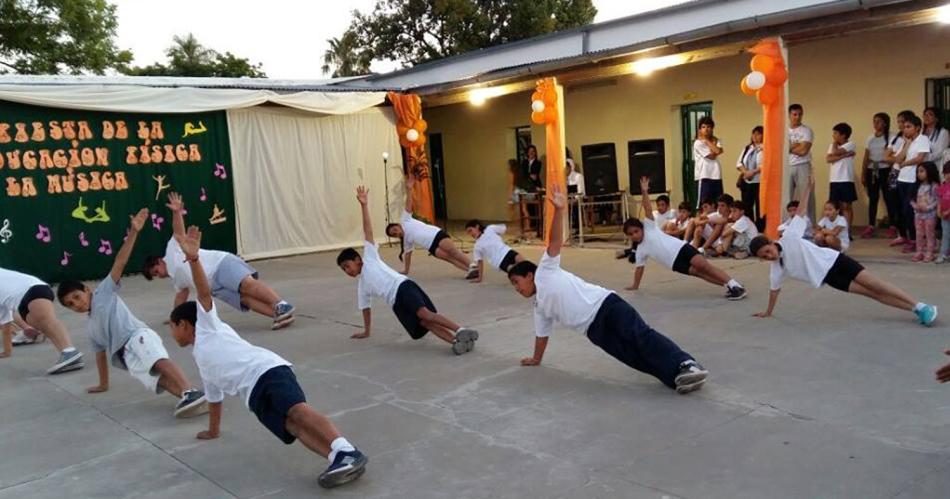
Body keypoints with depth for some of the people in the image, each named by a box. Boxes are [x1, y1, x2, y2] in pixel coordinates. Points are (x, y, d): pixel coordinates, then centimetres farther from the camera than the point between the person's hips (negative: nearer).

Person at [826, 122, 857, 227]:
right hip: (834, 180, 6)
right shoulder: (832, 146, 13)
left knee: (846, 206, -3)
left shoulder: (850, 144, -4)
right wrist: (844, 155, -13)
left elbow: (835, 153, -17)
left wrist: (835, 143, 1)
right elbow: (828, 159, -4)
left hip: (846, 180, -6)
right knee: (836, 207, 8)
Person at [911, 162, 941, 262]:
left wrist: (927, 208, -21)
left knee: (929, 234, 0)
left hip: (930, 214, -6)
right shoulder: (920, 186, 10)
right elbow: (915, 199, 12)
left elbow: (937, 201, -13)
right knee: (919, 234, 10)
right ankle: (919, 253, 16)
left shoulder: (934, 186, -10)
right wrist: (915, 205, -7)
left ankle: (929, 254, 4)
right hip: (918, 214, 6)